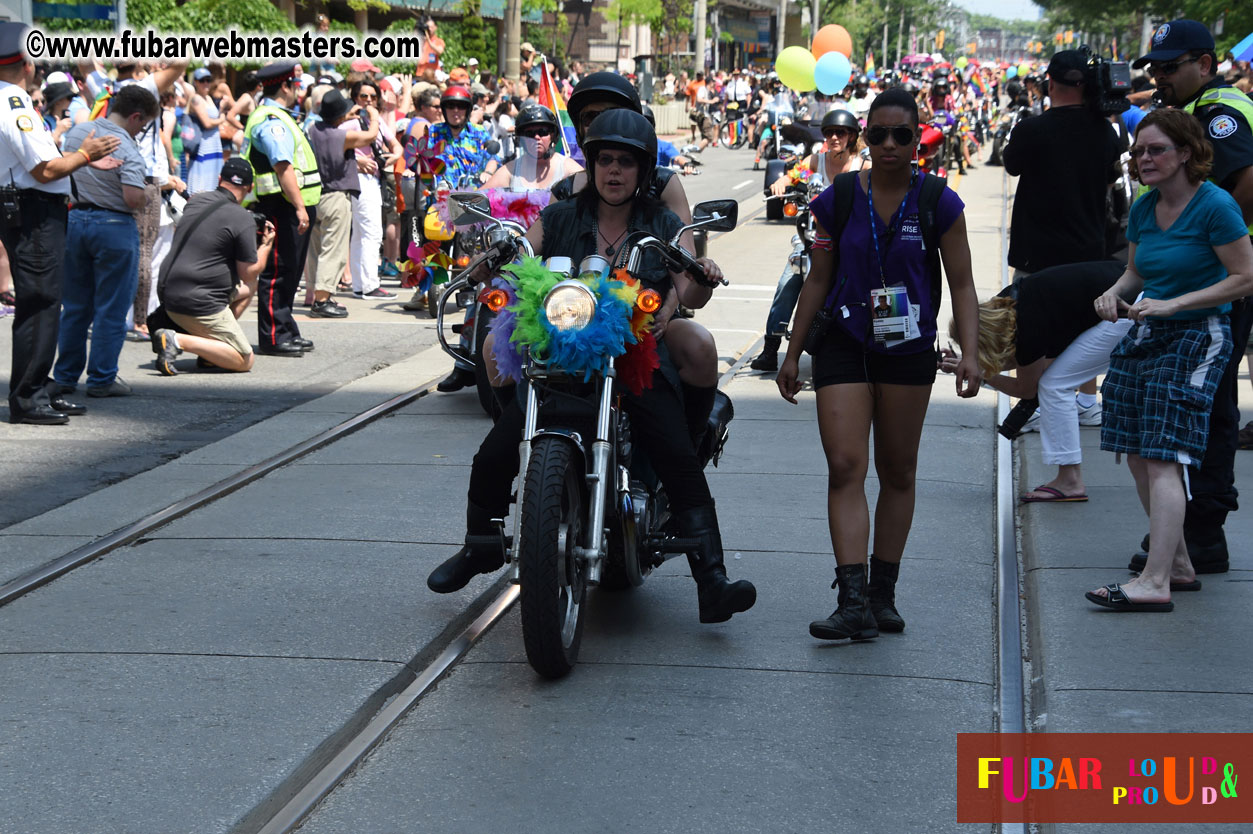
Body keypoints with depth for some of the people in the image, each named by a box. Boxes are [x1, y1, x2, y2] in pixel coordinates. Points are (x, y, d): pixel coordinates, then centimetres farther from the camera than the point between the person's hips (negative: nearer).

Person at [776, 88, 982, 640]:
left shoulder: (939, 203, -2)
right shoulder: (838, 200, 0)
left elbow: (961, 284, 1)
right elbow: (818, 280, 8)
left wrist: (969, 353, -11)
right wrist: (793, 353, 9)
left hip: (909, 350, 0)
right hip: (845, 346, 0)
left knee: (897, 473, 10)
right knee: (845, 468, -12)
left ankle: (883, 594, 20)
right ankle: (853, 601, -17)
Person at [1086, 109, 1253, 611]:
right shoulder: (1144, 209, 8)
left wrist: (1171, 305, -18)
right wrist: (1115, 293, -3)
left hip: (1196, 337, -8)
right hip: (1145, 337, 8)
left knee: (1164, 457, -15)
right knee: (1139, 457, 9)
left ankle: (1156, 583, -18)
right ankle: (1178, 565, 23)